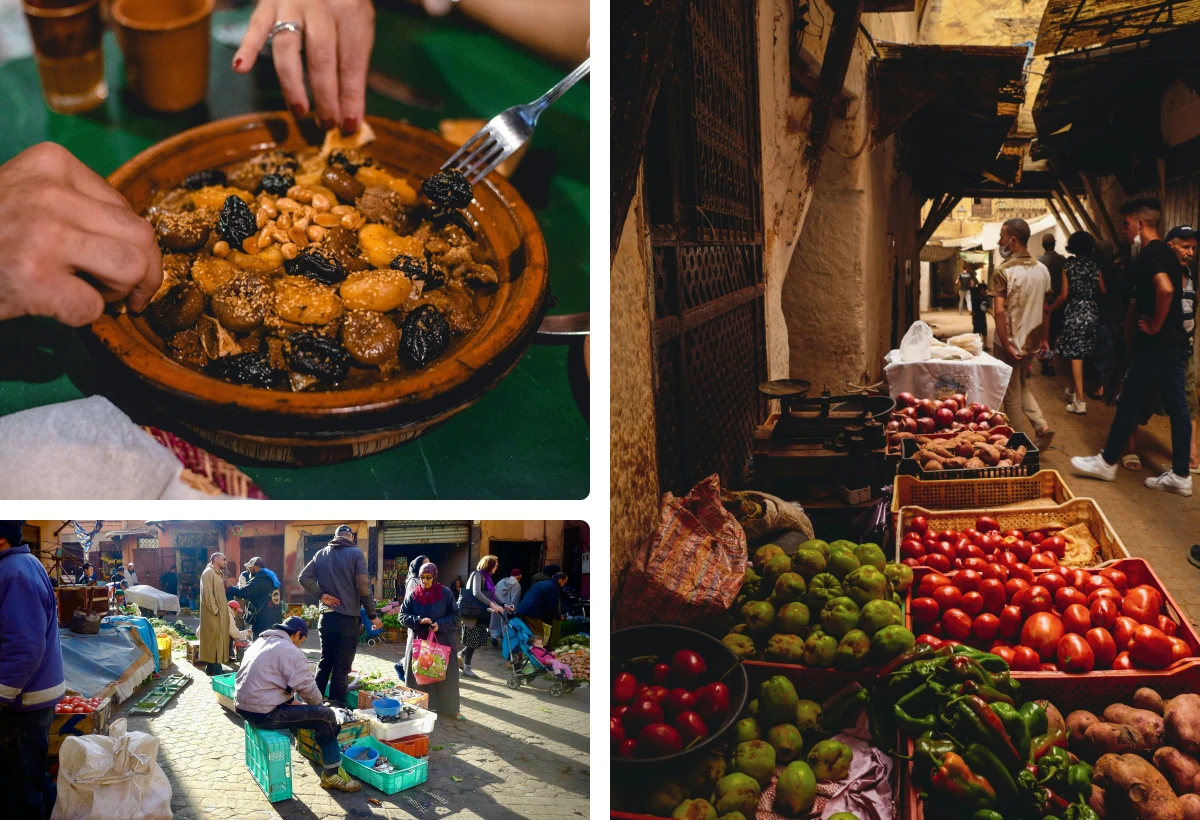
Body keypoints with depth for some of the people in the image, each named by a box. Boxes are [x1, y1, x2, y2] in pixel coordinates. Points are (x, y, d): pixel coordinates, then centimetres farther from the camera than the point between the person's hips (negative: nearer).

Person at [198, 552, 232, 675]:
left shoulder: (218, 573, 17)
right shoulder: (208, 573, -13)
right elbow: (207, 594, -20)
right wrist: (214, 610, -20)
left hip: (220, 613, 10)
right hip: (213, 614, -10)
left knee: (219, 639, 11)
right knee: (213, 639, -6)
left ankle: (215, 667, 17)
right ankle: (213, 669, -3)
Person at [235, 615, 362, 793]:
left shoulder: (259, 642, 16)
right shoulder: (291, 652, -12)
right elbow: (308, 689, -9)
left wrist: (292, 699, 16)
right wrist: (318, 704, 11)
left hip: (243, 706, 10)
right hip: (263, 714, -10)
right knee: (326, 716, -3)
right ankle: (332, 774, 5)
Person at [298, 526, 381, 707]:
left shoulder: (321, 554, 9)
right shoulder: (356, 553, -7)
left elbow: (304, 577, 2)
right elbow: (363, 586, -12)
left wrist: (320, 595, 0)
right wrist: (372, 615, -6)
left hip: (326, 616, 5)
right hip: (348, 618, -5)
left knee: (325, 662, 16)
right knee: (342, 666, 1)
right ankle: (335, 706, 2)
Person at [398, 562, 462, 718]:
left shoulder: (446, 594, -3)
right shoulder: (412, 595, 1)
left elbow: (455, 616, 0)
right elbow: (402, 616, 1)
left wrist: (440, 625, -17)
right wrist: (419, 620, -16)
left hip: (442, 642, -1)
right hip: (418, 642, 1)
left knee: (445, 675, 1)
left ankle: (450, 708, 11)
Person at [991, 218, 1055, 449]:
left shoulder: (1004, 271, -15)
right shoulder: (1042, 270, 4)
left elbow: (1000, 311, -20)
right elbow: (1046, 309, 10)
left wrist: (1005, 345, -17)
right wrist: (1044, 338, 18)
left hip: (1010, 342, -6)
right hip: (1032, 341, 6)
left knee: (1012, 394, 6)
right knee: (1021, 386, 23)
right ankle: (1041, 426, 8)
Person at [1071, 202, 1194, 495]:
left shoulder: (1150, 253, -16)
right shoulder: (1166, 252, 14)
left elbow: (1166, 289, -32)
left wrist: (1154, 326, -19)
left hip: (1155, 344, -9)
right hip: (1176, 342, 9)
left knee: (1128, 403, 3)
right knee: (1177, 407, 8)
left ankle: (1107, 462, 14)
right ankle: (1180, 475, 11)